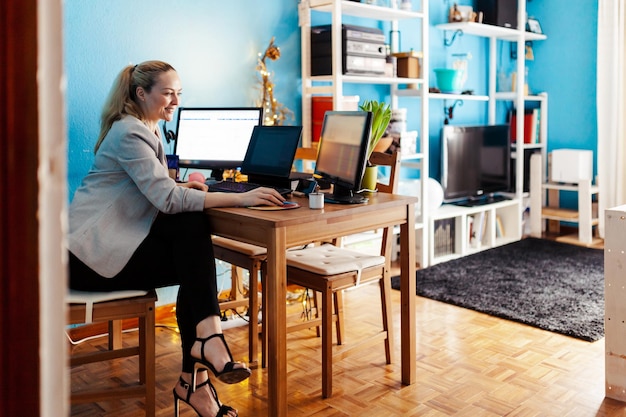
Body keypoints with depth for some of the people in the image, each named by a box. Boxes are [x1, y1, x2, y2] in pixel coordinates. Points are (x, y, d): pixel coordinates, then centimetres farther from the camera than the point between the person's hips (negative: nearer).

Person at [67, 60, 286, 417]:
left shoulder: (148, 129, 14)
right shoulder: (129, 133, -16)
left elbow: (155, 190, 20)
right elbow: (167, 199, -28)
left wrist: (182, 187, -3)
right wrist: (241, 198, -32)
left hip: (114, 240, 8)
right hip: (90, 251, -8)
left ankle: (194, 376, -16)